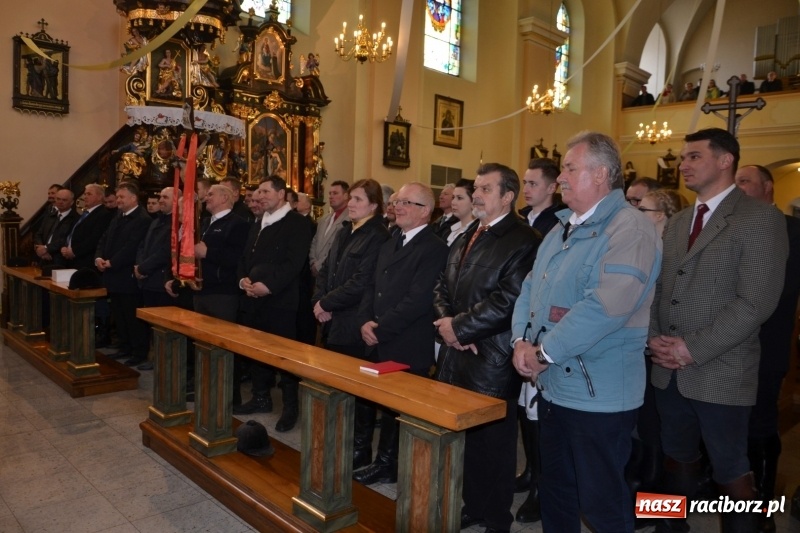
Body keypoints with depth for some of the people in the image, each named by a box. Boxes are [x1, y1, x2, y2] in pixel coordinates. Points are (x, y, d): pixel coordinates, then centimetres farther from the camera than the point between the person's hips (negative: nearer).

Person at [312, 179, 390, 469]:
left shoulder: (378, 237, -12)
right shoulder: (345, 232, 14)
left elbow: (361, 283, -19)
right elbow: (326, 269, 14)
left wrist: (327, 303, -12)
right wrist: (319, 301, -2)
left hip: (355, 326, -8)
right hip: (333, 321, 8)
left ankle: (360, 450, 18)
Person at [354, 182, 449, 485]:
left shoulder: (434, 249, -12)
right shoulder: (390, 245, 16)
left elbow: (417, 300, -20)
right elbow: (372, 287, 16)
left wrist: (380, 328, -15)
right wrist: (366, 321, -1)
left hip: (408, 349, -7)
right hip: (380, 345, 7)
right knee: (386, 406, 15)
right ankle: (385, 463, 28)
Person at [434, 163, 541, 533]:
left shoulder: (523, 241, -13)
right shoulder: (466, 237, 15)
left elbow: (508, 301, -22)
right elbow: (443, 287, 14)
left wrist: (460, 326, -14)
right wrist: (448, 325, -5)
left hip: (491, 363, -7)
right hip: (456, 357, 8)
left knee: (492, 444, 7)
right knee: (461, 439, 18)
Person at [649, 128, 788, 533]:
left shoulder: (761, 218, -8)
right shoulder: (678, 222, 13)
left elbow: (757, 302, -17)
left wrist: (693, 348, -17)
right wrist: (656, 339, -4)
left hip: (720, 372, -6)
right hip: (669, 369, 6)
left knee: (730, 472, 9)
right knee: (677, 458, 19)